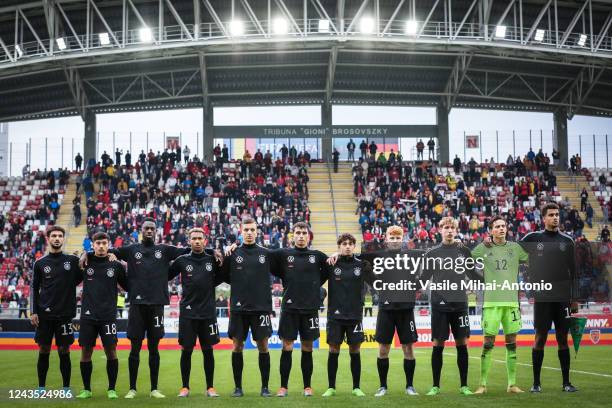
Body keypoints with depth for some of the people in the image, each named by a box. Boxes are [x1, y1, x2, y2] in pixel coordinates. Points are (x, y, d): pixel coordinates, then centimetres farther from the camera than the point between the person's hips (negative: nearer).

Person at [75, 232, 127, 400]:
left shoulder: (116, 265, 4)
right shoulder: (85, 263, 5)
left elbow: (128, 286, 9)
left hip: (108, 316, -1)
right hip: (88, 315, 1)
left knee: (111, 350, -5)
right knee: (86, 351, 3)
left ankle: (112, 389, 7)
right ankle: (86, 389, 16)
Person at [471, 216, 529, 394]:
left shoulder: (515, 248, 9)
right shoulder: (483, 248, 3)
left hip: (511, 301, 3)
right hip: (491, 302, -3)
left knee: (511, 343, 6)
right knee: (488, 343, -3)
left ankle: (512, 384, 13)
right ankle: (483, 384, 4)